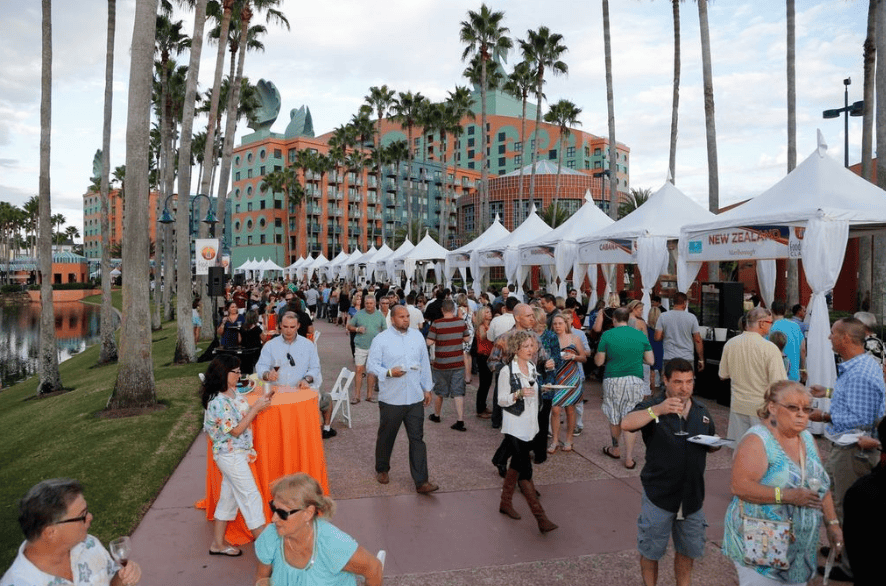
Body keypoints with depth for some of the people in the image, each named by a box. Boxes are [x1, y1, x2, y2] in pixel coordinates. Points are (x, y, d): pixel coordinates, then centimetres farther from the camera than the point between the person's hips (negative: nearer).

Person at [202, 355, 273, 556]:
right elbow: (236, 430, -20)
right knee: (251, 497, -2)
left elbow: (242, 416, 12)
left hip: (235, 454, 9)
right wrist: (256, 408, -20)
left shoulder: (232, 392, 4)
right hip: (231, 455, -9)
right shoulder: (218, 402, -23)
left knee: (229, 496, 17)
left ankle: (218, 543, 29)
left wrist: (258, 404, -4)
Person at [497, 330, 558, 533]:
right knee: (526, 470, -7)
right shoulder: (507, 371, -13)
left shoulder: (532, 368, 7)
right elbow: (501, 400, -13)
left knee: (517, 465, 16)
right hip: (514, 427, -7)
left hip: (530, 426, 7)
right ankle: (540, 517, -5)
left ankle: (506, 503, 30)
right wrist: (518, 394, -26)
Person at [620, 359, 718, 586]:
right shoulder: (652, 407, -12)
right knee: (651, 550, 11)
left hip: (692, 495, 4)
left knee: (687, 550, 20)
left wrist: (716, 443, -5)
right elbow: (626, 424, -31)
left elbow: (710, 446, 19)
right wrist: (657, 410, -43)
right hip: (659, 495, -4)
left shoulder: (701, 411, 5)